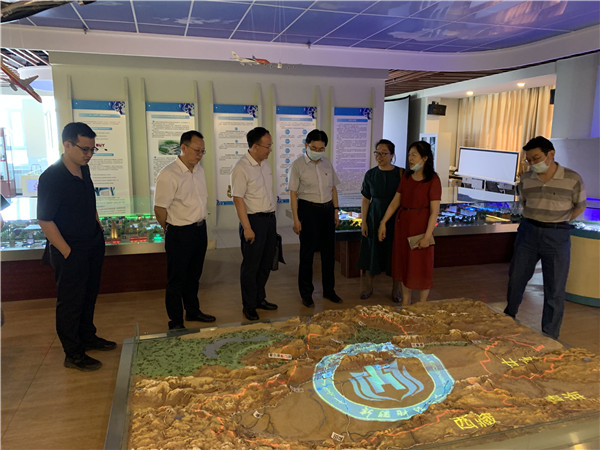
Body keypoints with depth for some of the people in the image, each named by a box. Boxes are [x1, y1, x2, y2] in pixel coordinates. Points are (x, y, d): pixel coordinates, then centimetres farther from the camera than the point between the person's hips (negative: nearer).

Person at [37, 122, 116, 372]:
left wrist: (98, 227, 13)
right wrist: (68, 253, -17)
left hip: (93, 246, 8)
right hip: (71, 252, -8)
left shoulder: (84, 169, 3)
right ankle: (73, 355, 20)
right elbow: (45, 221, -19)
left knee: (89, 295, 20)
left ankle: (87, 337, 39)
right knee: (70, 302, 6)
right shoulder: (51, 178, -21)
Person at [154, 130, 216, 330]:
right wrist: (172, 230, -3)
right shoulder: (168, 175, -19)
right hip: (180, 234, -7)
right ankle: (176, 323, 18)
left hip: (200, 229, 8)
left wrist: (200, 224, 14)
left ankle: (193, 311, 37)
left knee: (194, 276, 21)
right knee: (177, 280, 5)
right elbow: (160, 209, -16)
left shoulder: (199, 170, 8)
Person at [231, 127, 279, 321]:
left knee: (266, 263, 17)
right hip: (254, 220, -8)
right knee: (251, 266, 3)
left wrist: (272, 217, 16)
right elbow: (238, 199, -18)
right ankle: (249, 306, 18)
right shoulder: (241, 168, -16)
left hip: (270, 218, 8)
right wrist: (247, 228, -19)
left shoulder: (265, 163, 10)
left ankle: (260, 299, 33)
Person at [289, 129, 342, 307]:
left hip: (327, 210, 5)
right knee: (307, 252, 3)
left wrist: (336, 210, 8)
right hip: (308, 210, -5)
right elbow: (293, 194, -8)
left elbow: (333, 188, 14)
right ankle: (306, 294, 18)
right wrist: (296, 219, -12)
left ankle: (329, 290, 28)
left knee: (329, 251, 12)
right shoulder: (298, 165, -8)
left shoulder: (327, 163, 6)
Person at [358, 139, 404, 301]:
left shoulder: (401, 174, -7)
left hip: (395, 221, -2)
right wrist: (363, 222, -1)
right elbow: (365, 200, 3)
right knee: (371, 254, 9)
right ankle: (367, 288, 26)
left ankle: (396, 291, 23)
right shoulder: (370, 174, 0)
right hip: (374, 219, 2)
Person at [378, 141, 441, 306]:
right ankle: (405, 303, 27)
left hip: (420, 226, -6)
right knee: (403, 264, 13)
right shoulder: (406, 176, 6)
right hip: (402, 224, 6)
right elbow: (395, 202, 8)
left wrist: (427, 235, -19)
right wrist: (383, 223, 5)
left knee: (421, 267, 4)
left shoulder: (433, 180, -12)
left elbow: (434, 211, -15)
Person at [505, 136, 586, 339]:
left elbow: (580, 206, 5)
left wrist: (556, 222, 4)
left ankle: (549, 337, 16)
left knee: (555, 290, 3)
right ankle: (509, 316, 38)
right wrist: (535, 222, 7)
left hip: (557, 236, -3)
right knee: (516, 278, 14)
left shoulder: (572, 179, -8)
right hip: (528, 232, 3)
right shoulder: (526, 179, 0)